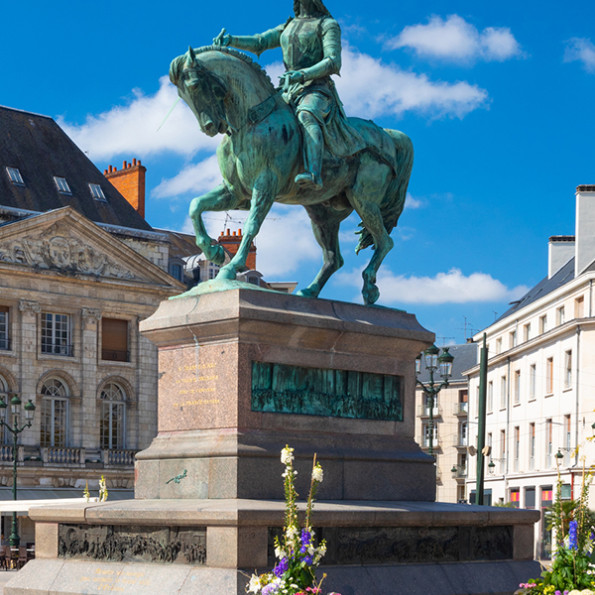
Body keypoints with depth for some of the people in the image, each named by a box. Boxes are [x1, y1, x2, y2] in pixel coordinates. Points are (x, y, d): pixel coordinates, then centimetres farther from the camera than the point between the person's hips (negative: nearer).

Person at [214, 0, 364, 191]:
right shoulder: (288, 26, 22)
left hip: (317, 89, -8)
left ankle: (314, 175, -59)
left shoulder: (328, 25, 3)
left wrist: (302, 74, -25)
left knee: (307, 116, -39)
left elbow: (333, 63, -9)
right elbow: (258, 43, 10)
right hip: (288, 92, 8)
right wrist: (230, 40, -10)